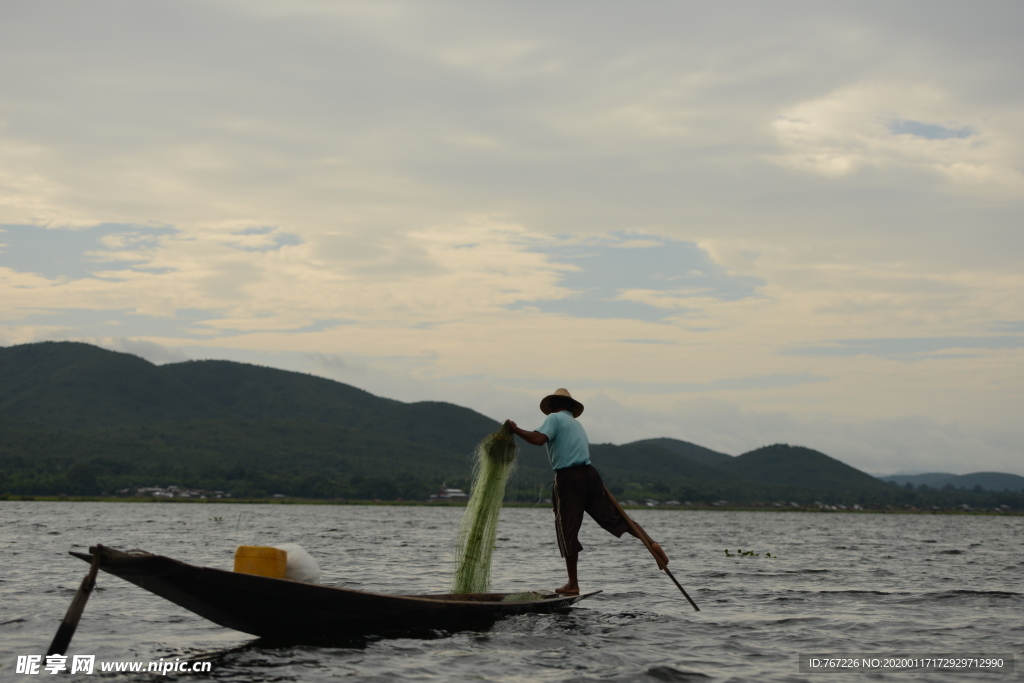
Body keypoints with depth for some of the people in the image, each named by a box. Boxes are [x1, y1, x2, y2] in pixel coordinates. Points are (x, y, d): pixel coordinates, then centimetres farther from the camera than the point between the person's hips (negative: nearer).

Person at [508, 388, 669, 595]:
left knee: (567, 530, -1)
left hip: (567, 477, -7)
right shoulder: (577, 424, 26)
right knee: (613, 516, 11)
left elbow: (539, 439, -15)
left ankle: (573, 584, 1)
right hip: (589, 474, 7)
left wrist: (516, 430, -6)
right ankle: (651, 543, -2)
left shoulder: (554, 418, 1)